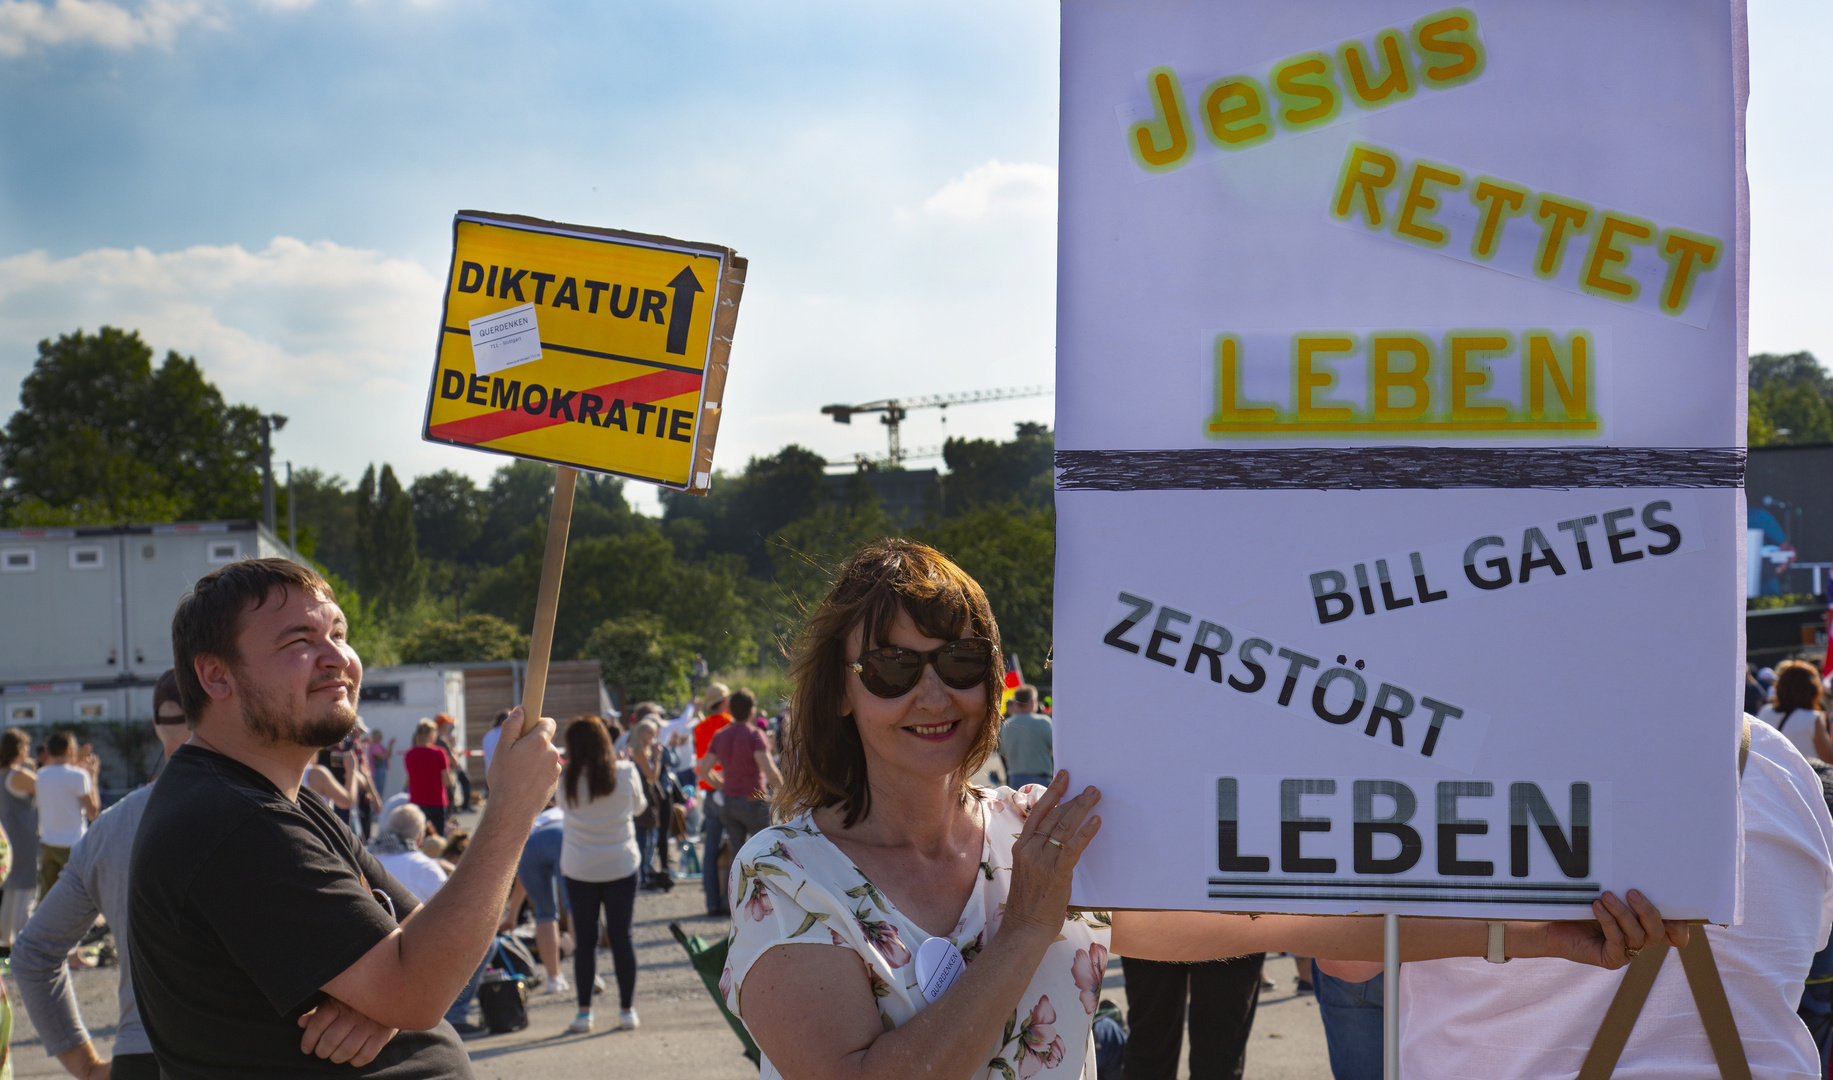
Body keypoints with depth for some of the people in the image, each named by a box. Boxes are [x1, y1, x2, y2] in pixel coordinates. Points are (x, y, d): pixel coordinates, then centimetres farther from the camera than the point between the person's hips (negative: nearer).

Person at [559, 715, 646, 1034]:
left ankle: (584, 1011, 7)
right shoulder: (626, 774, -8)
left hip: (580, 869, -1)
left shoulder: (567, 781, -11)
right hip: (621, 866, 1)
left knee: (585, 939, 6)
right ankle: (627, 1009, 9)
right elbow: (639, 807, 8)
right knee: (621, 937, 6)